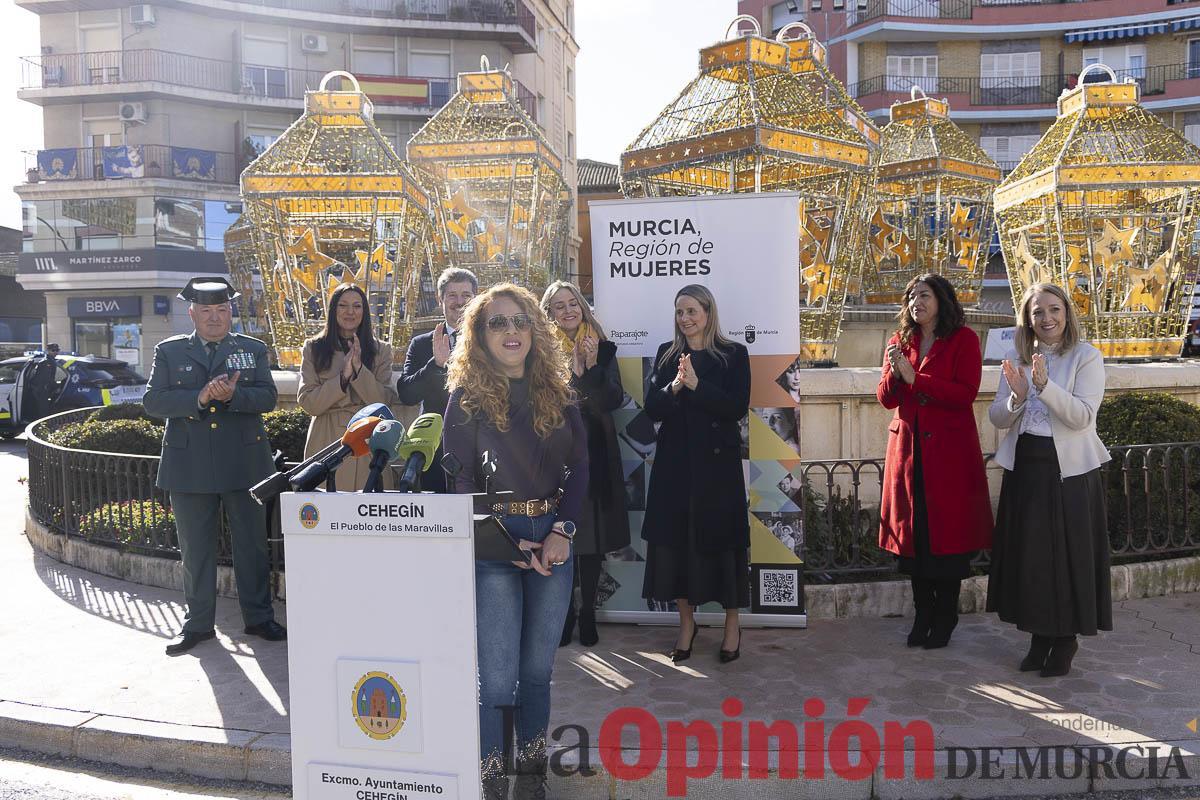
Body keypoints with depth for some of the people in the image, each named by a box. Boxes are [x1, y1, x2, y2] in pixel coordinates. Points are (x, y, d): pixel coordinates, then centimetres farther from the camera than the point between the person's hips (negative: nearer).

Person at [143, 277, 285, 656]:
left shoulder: (254, 350, 7)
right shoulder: (169, 351, 7)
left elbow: (267, 397, -3)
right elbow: (153, 401, -3)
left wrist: (233, 394, -22)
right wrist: (199, 398, -18)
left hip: (244, 464, 0)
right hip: (190, 466, 0)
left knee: (252, 544, 8)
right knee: (195, 549, 9)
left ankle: (258, 617, 21)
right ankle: (198, 623, 23)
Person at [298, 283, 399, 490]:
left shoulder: (380, 350, 10)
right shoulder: (313, 348, 9)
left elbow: (385, 401, -2)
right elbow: (307, 402, -1)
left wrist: (359, 368, -13)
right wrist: (344, 376, -11)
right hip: (327, 444, 0)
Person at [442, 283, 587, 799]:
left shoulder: (556, 392, 8)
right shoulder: (468, 395, -3)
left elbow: (579, 466, 6)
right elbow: (458, 478, -5)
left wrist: (562, 531, -7)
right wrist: (507, 542, -11)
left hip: (553, 537, 4)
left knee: (538, 667, 12)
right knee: (497, 675, -2)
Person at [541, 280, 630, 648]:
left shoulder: (602, 349, 6)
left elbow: (614, 400, -3)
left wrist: (591, 368, -17)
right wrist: (574, 372, -16)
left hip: (595, 452, 1)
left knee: (594, 537, 4)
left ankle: (587, 612, 16)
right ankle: (565, 612, 14)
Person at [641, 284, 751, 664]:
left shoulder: (733, 355, 0)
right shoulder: (666, 354, 9)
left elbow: (738, 408, -10)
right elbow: (651, 408, 2)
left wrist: (697, 384, -19)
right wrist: (673, 387, -17)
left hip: (717, 461, -3)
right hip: (674, 461, 3)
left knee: (722, 537, 3)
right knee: (674, 537, 4)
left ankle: (732, 623, 20)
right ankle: (686, 621, 19)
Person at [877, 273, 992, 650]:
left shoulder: (964, 339, -1)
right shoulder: (900, 341, 12)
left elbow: (966, 393, -13)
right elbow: (886, 398, 9)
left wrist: (915, 378, -17)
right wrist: (894, 374, -11)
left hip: (949, 450, -4)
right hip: (907, 447, 4)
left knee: (948, 531, 1)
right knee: (913, 533, 7)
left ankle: (945, 618, 15)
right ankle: (923, 615, 20)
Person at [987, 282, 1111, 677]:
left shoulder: (1086, 357, -4)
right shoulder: (1017, 360, 7)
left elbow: (1082, 417, -15)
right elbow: (997, 418, 3)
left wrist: (1045, 385, -27)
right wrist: (1016, 396, -17)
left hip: (1069, 470, -4)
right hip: (1025, 467, 4)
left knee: (1068, 554, 4)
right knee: (1028, 553, 8)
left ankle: (1066, 640, 21)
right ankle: (1040, 636, 23)